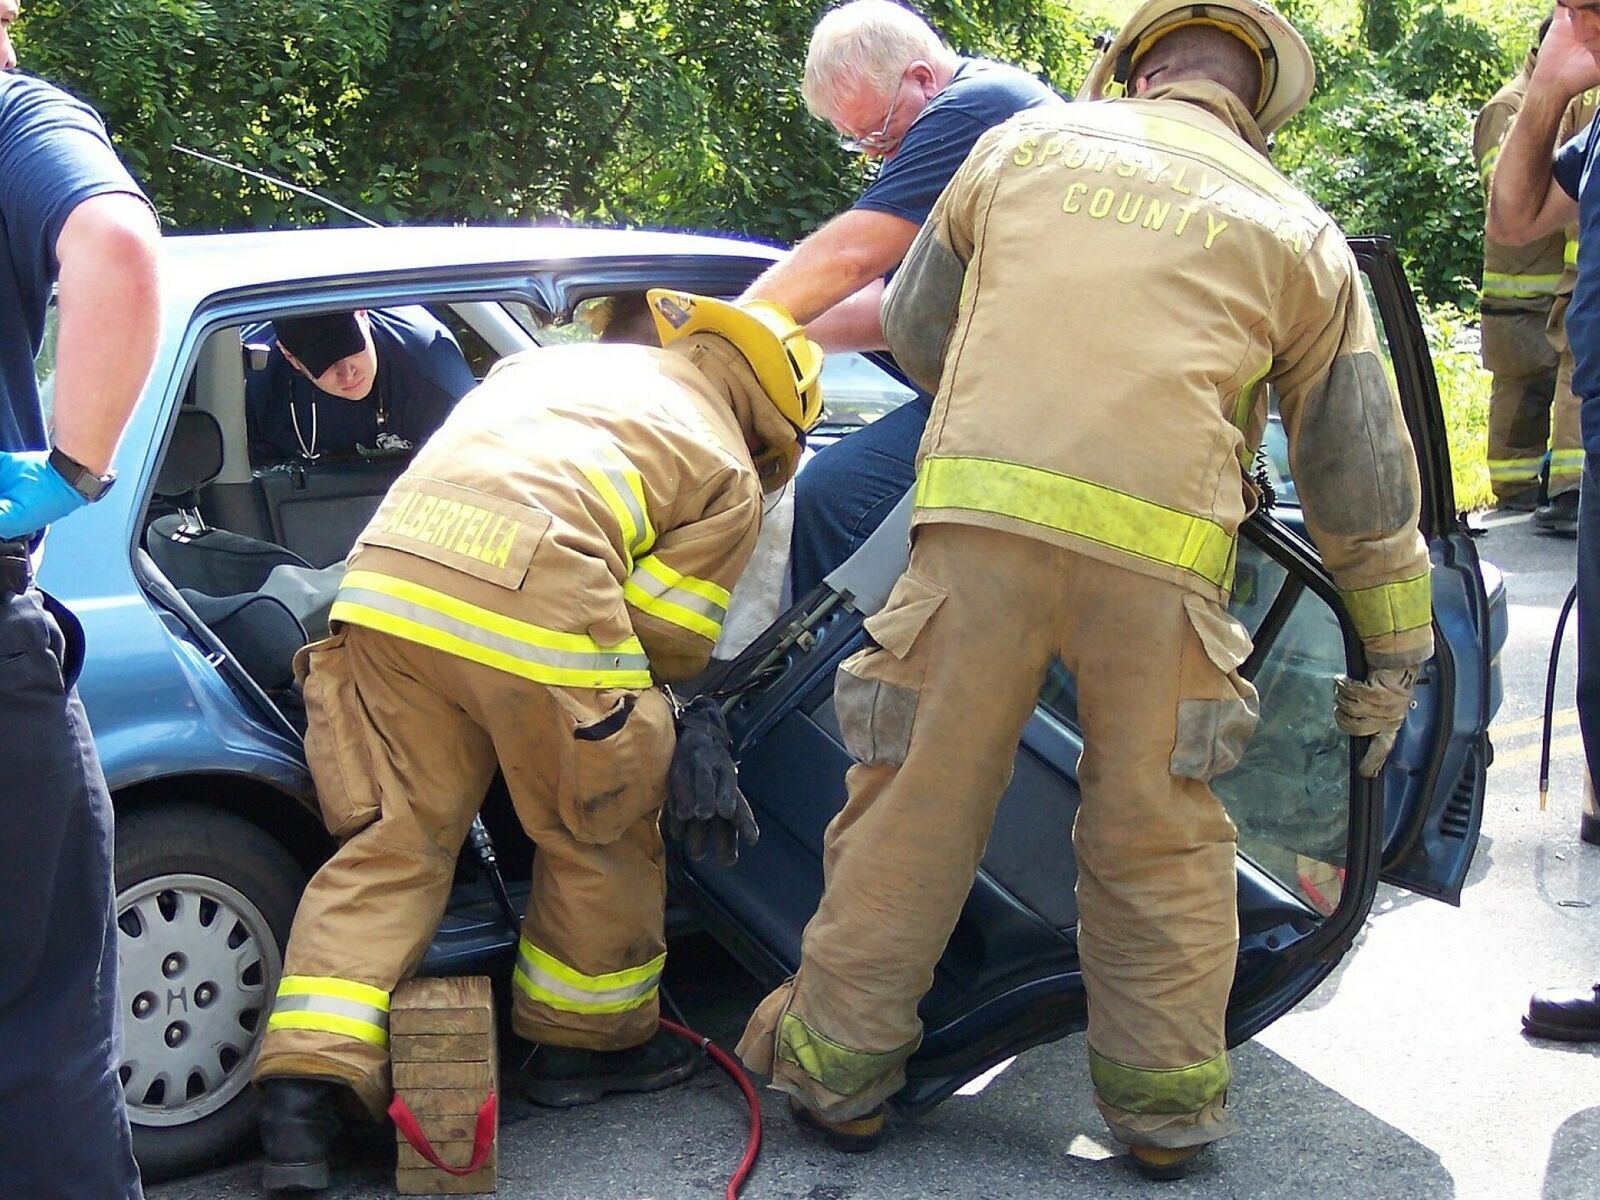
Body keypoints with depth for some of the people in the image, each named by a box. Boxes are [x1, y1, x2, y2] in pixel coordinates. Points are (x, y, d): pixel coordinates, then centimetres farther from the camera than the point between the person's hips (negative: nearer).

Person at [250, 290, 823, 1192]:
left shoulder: (545, 364, 33)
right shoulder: (728, 472, 15)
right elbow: (669, 636, 5)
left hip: (386, 585, 5)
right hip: (535, 615, -5)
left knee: (391, 846, 11)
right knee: (599, 844, 18)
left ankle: (305, 1081, 2)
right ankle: (586, 1042, 32)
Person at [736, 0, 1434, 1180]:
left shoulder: (1028, 141, 18)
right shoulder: (1295, 229, 17)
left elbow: (914, 323, 27)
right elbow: (1360, 465, 18)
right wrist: (1398, 649, 25)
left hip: (982, 511, 0)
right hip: (1160, 550, 0)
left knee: (920, 793, 9)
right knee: (1158, 828, 13)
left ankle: (839, 1059, 20)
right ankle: (1165, 1098, 20)